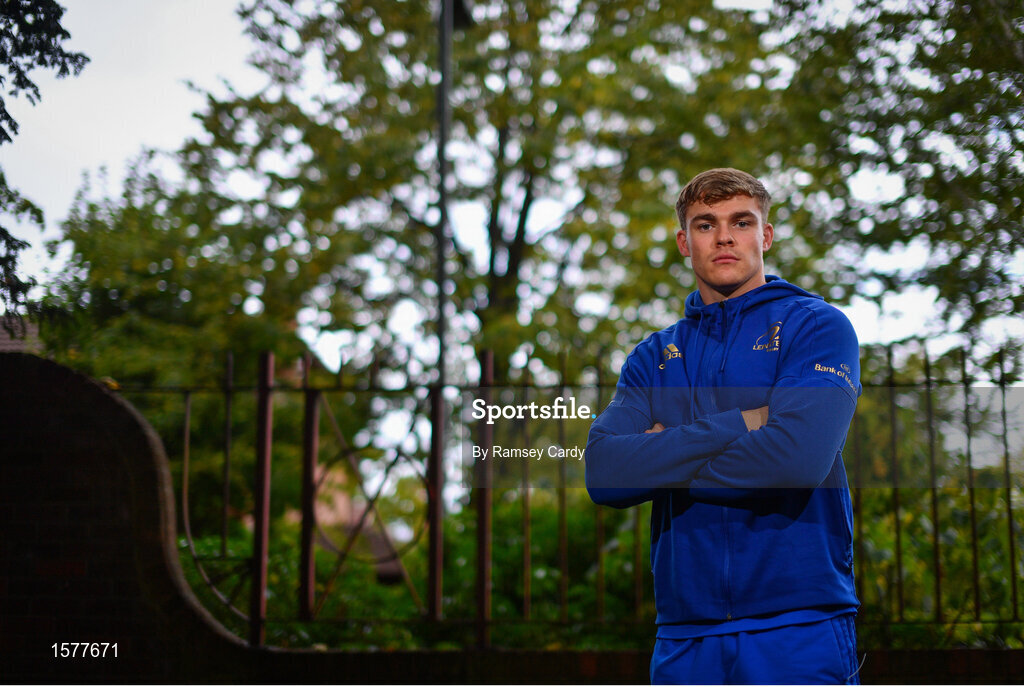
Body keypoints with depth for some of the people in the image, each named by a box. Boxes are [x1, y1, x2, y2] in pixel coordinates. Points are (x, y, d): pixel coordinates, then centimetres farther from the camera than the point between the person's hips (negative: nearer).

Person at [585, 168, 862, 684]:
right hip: (684, 637, 3)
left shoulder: (817, 327, 2)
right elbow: (603, 474, -4)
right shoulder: (653, 357, 13)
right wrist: (737, 424, -11)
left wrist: (664, 459, -5)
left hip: (799, 628, -3)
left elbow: (799, 456, -16)